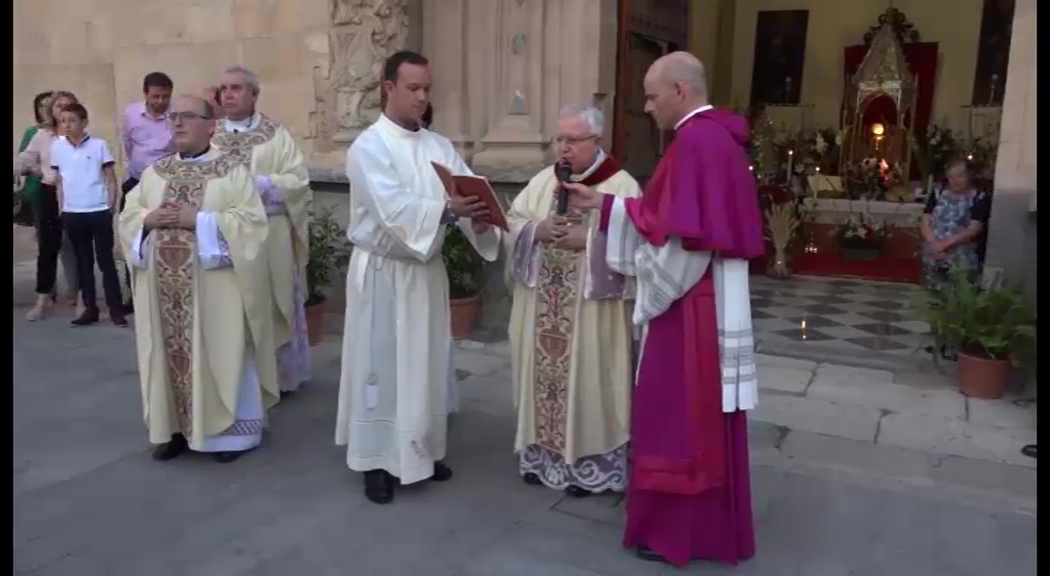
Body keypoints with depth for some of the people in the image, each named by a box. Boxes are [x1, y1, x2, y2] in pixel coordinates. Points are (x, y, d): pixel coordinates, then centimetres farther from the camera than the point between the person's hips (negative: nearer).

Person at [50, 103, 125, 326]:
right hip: (72, 214, 3)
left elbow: (111, 180, 0)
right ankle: (90, 308, 18)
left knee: (105, 260, 0)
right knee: (83, 262, 10)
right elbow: (59, 181, 11)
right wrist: (61, 210, 6)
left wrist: (111, 208, -6)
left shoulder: (99, 145, -4)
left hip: (99, 212, -3)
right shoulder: (57, 146, 4)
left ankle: (116, 309, 5)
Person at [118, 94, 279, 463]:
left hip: (213, 287, -5)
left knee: (220, 355, 2)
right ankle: (175, 427, 25)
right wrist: (149, 219, -9)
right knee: (171, 354, 11)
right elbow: (127, 218, 14)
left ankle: (232, 430, 15)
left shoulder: (232, 171, -2)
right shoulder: (154, 172, 13)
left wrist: (199, 220, -19)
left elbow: (251, 222, -12)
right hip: (165, 287, 5)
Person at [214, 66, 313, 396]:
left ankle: (279, 375, 19)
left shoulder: (277, 135, 1)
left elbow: (298, 181, -8)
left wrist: (257, 183, -18)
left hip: (271, 234, -2)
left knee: (273, 304, 6)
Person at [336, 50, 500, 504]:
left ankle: (424, 450, 29)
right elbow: (393, 209, -25)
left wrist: (480, 216, -26)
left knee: (427, 362, 13)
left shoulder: (439, 146, 8)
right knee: (381, 363, 3)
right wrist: (447, 209, -38)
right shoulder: (368, 147, -11)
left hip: (428, 268, 6)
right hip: (383, 270, -6)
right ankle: (376, 460, 17)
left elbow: (469, 191, -4)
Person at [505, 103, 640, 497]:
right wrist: (538, 230, -14)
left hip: (590, 312, -4)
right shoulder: (542, 181, 10)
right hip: (542, 310, 5)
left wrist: (586, 238, -22)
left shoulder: (622, 185, -5)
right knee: (544, 375, 12)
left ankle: (589, 463, 18)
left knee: (586, 382, 3)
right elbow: (511, 223, 5)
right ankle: (542, 453, 27)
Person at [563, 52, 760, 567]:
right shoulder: (715, 134, 13)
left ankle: (680, 530, 16)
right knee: (703, 412, 17)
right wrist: (603, 204, 14)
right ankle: (711, 523, 32)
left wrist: (649, 287, -11)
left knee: (680, 412, 2)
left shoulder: (697, 140, -18)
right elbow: (672, 213, 16)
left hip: (691, 302, -10)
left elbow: (683, 234, -24)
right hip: (711, 300, 10)